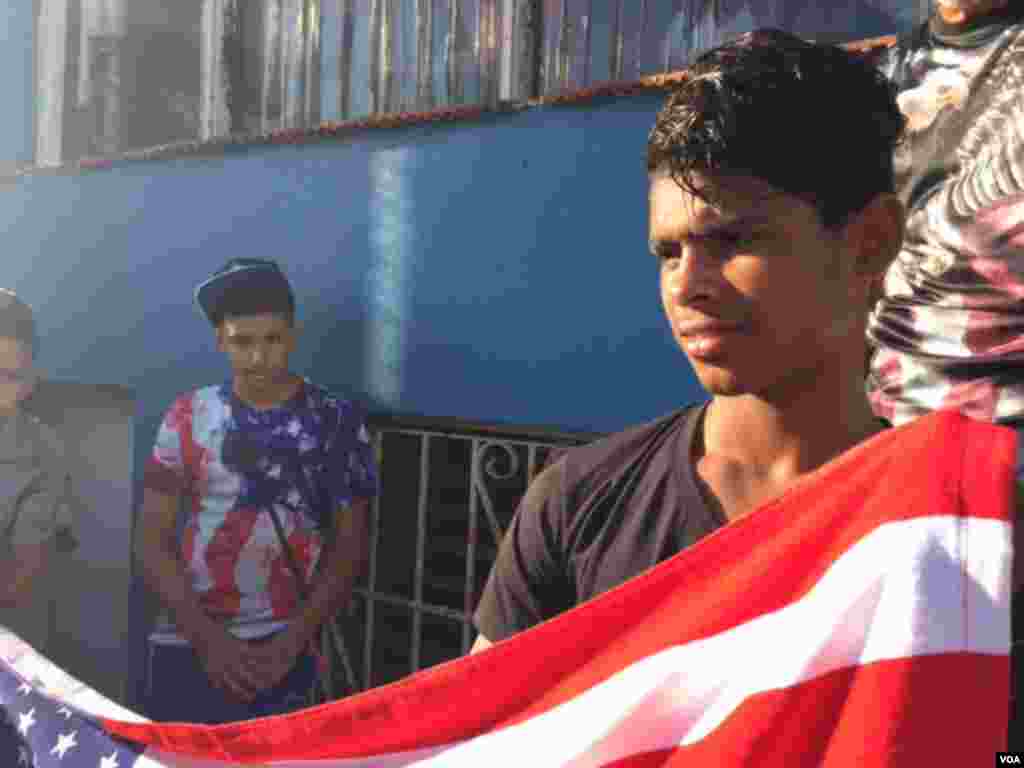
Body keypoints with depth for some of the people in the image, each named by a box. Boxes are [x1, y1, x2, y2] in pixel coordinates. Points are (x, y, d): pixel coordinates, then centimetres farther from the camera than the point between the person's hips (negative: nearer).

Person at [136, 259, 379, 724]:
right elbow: (153, 538, 1)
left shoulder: (336, 421, -3)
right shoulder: (187, 417, 1)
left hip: (280, 648, -1)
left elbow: (350, 545, -1)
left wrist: (293, 639, -11)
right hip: (186, 642, 2)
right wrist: (206, 636, -9)